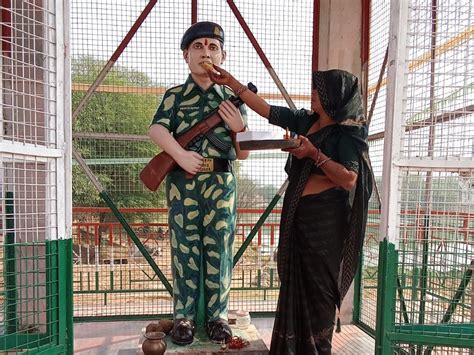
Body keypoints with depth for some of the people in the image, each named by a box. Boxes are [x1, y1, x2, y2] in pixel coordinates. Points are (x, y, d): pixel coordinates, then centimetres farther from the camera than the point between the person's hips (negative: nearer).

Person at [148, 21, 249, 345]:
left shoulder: (233, 98, 11)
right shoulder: (174, 96, 9)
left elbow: (242, 153, 9)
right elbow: (157, 129, -7)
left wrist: (238, 128, -10)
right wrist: (180, 155, -22)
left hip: (221, 182, 1)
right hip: (183, 182, -1)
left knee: (219, 249, 6)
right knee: (185, 250, 6)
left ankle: (218, 315, 22)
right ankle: (184, 316, 20)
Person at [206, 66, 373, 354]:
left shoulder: (348, 133, -7)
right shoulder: (306, 121, 11)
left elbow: (350, 179, -17)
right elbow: (267, 110, 13)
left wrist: (315, 154, -20)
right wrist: (232, 83, 13)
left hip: (325, 219, -6)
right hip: (298, 215, 7)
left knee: (318, 287, 4)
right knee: (297, 284, 14)